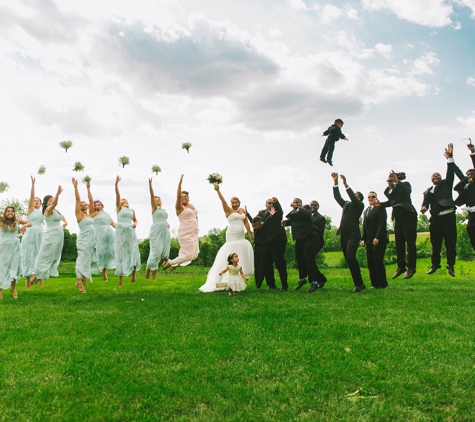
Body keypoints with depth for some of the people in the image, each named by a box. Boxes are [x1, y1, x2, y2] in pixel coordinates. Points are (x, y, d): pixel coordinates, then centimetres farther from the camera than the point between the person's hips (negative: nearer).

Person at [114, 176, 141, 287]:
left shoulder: (132, 210, 17)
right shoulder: (119, 208, 7)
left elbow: (135, 220, 29)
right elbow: (117, 195, -6)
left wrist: (135, 223, 5)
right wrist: (116, 184, -18)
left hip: (130, 232, 3)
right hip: (120, 231, -3)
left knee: (133, 251, -8)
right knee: (120, 253, -1)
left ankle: (133, 272, 8)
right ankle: (120, 277, 3)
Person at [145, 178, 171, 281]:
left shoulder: (164, 211, 22)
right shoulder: (154, 208, 6)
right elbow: (152, 195, -5)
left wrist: (167, 224, 8)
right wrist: (150, 184, -15)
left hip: (165, 232, 6)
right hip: (156, 231, -6)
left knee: (165, 253, -1)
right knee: (156, 252, -10)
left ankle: (154, 269, 15)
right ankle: (149, 269, 8)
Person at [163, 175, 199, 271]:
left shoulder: (191, 206, 13)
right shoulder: (179, 207, -9)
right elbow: (178, 196, -25)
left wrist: (196, 228, 16)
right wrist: (180, 183, -33)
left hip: (193, 233, 8)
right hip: (185, 233, -8)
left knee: (194, 255, 10)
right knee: (188, 255, -9)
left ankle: (175, 264, 25)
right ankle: (170, 262, 9)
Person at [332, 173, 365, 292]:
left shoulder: (359, 205, 5)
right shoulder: (346, 204, 22)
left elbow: (352, 197, -12)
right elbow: (337, 196, 15)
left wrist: (346, 184, -18)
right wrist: (335, 182, 5)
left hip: (353, 235, -7)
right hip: (344, 236, 7)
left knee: (351, 258, -21)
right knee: (349, 260, 4)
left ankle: (359, 283, -16)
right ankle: (358, 283, 10)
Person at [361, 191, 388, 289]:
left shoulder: (380, 208, -2)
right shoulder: (366, 211, 21)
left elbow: (382, 224, -11)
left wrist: (377, 238, -18)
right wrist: (363, 239, 10)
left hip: (379, 240, -7)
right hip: (369, 241, 7)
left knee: (378, 261, -9)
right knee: (370, 262, 2)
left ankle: (383, 284, -1)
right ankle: (375, 284, 7)